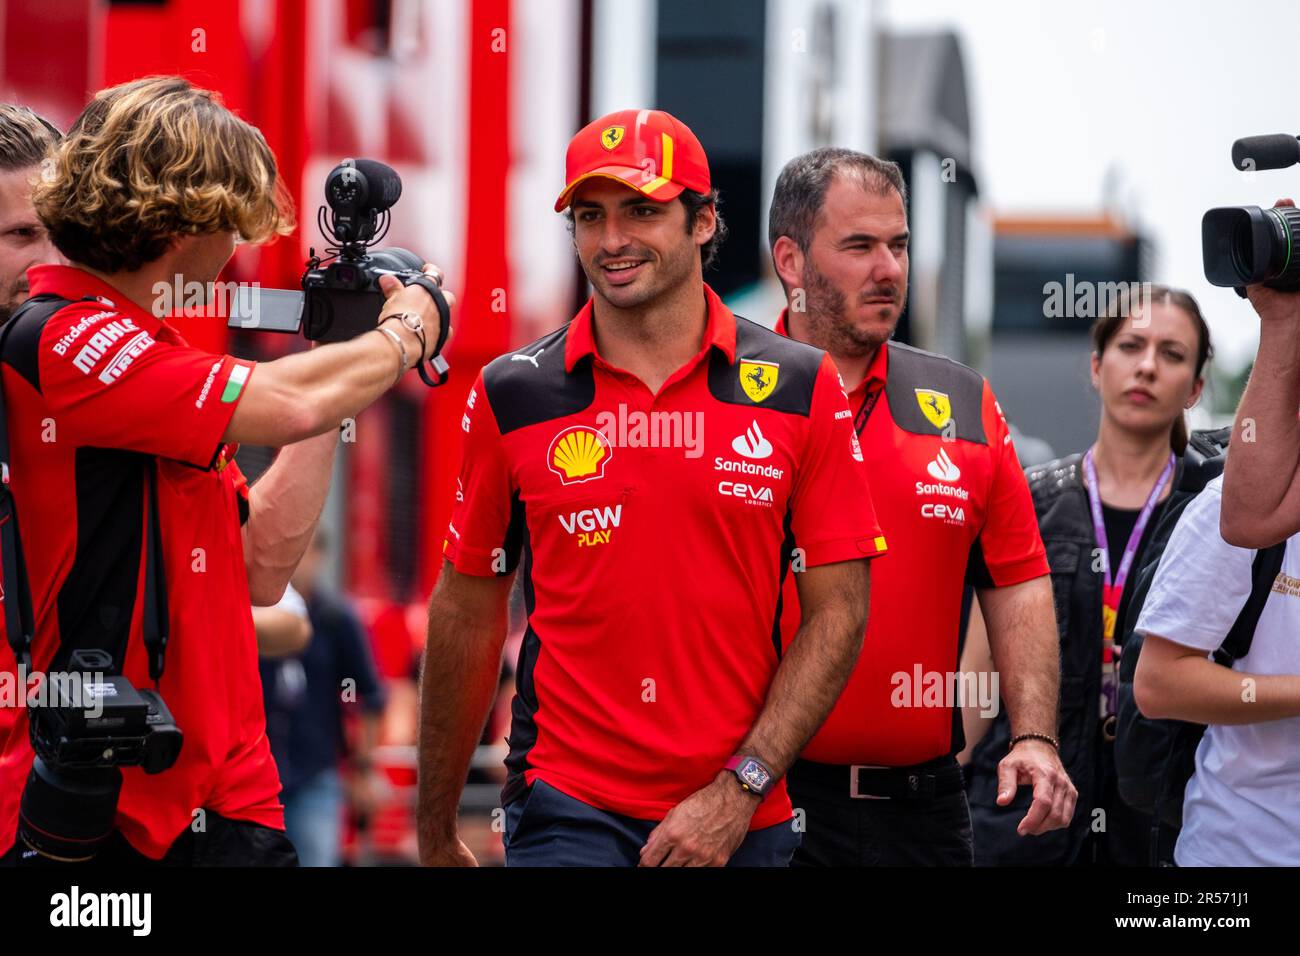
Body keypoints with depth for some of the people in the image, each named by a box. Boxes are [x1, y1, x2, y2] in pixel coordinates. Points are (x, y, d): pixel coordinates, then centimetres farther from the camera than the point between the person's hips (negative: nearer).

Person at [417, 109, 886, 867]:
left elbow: (838, 612, 1)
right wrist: (437, 834, 9)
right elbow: (466, 616, 7)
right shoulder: (512, 396, 2)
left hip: (742, 823, 1)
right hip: (568, 812, -1)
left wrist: (739, 791, -8)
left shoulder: (800, 389, 1)